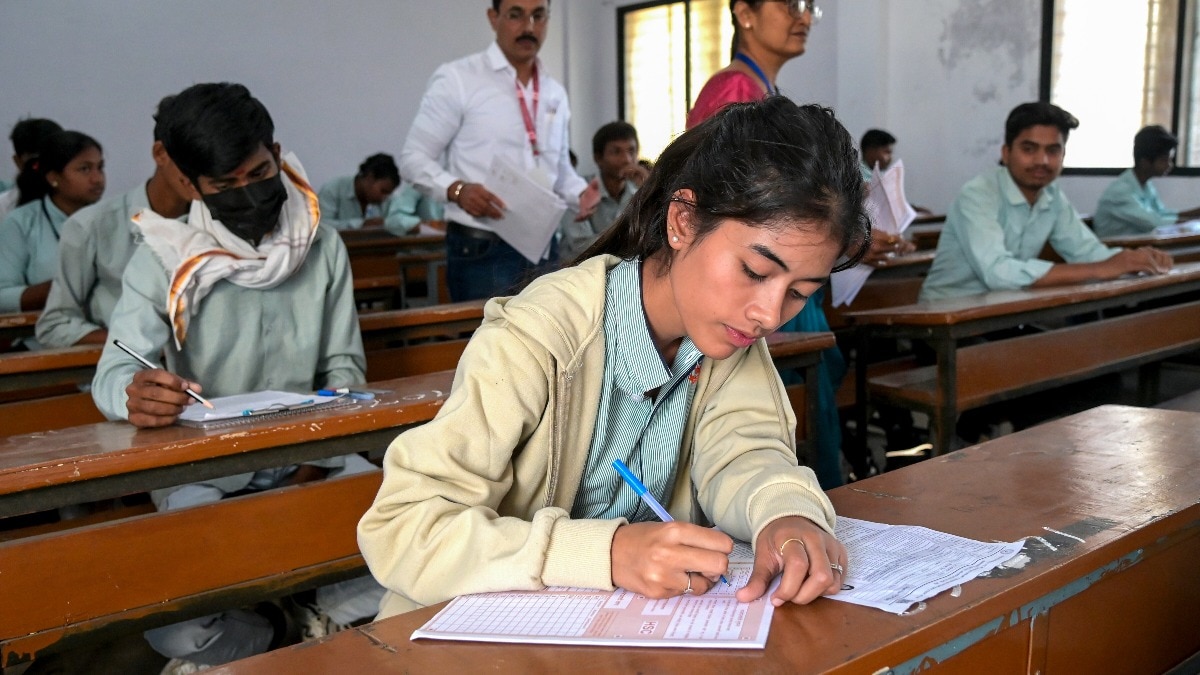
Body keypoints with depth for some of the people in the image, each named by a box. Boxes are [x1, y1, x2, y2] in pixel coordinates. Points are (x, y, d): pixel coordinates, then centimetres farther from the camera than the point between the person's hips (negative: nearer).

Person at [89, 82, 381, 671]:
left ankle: (326, 621, 8)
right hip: (202, 469, -2)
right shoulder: (165, 258, -8)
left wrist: (316, 452, -14)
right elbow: (114, 375, -18)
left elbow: (344, 365, 4)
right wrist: (135, 395, -44)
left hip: (309, 456, 2)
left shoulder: (323, 247, 1)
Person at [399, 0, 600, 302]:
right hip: (481, 253, -6)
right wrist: (456, 189, -24)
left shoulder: (556, 94, 13)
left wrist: (580, 193, 1)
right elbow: (413, 157, -5)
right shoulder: (456, 79, -5)